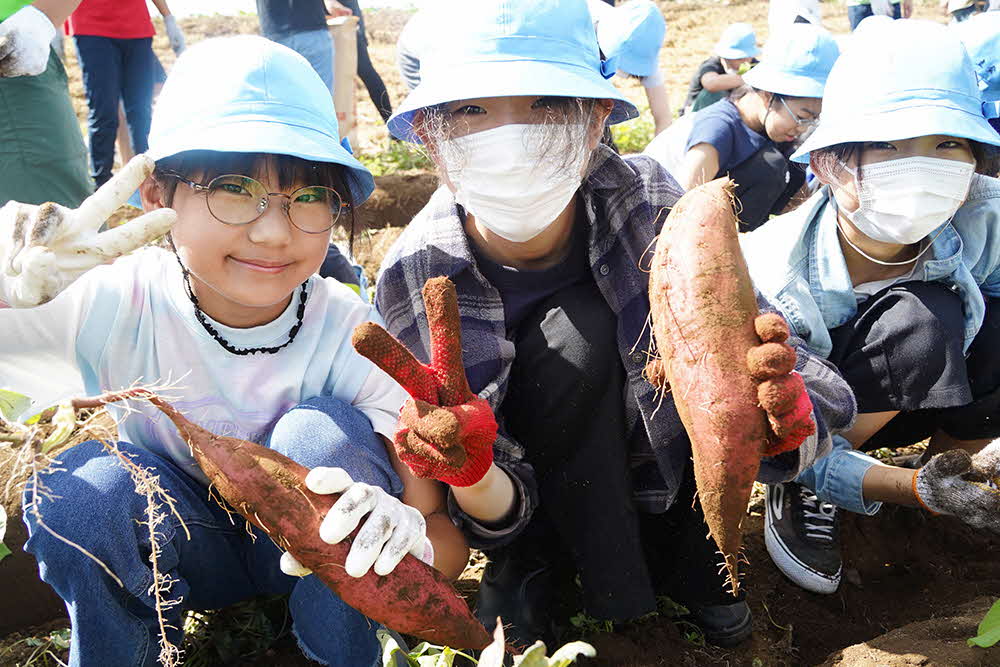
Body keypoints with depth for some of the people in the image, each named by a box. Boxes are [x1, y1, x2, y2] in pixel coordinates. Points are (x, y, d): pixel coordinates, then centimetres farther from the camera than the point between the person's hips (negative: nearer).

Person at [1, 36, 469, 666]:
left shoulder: (355, 336, -25)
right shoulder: (112, 303, -23)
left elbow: (449, 540, -23)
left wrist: (405, 531, -49)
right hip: (177, 544, 1)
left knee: (322, 432, -30)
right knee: (77, 486, -30)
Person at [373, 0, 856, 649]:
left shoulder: (652, 211, -25)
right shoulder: (418, 277, -25)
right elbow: (499, 510, -20)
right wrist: (467, 472, -43)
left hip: (664, 473, 3)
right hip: (546, 511, -2)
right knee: (576, 334, -30)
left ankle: (679, 551, 4)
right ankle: (532, 572, -3)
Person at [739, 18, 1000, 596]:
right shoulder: (768, 276, -32)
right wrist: (917, 489, -38)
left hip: (919, 399, 4)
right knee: (920, 317, -34)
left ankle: (948, 455, 3)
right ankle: (801, 494, -11)